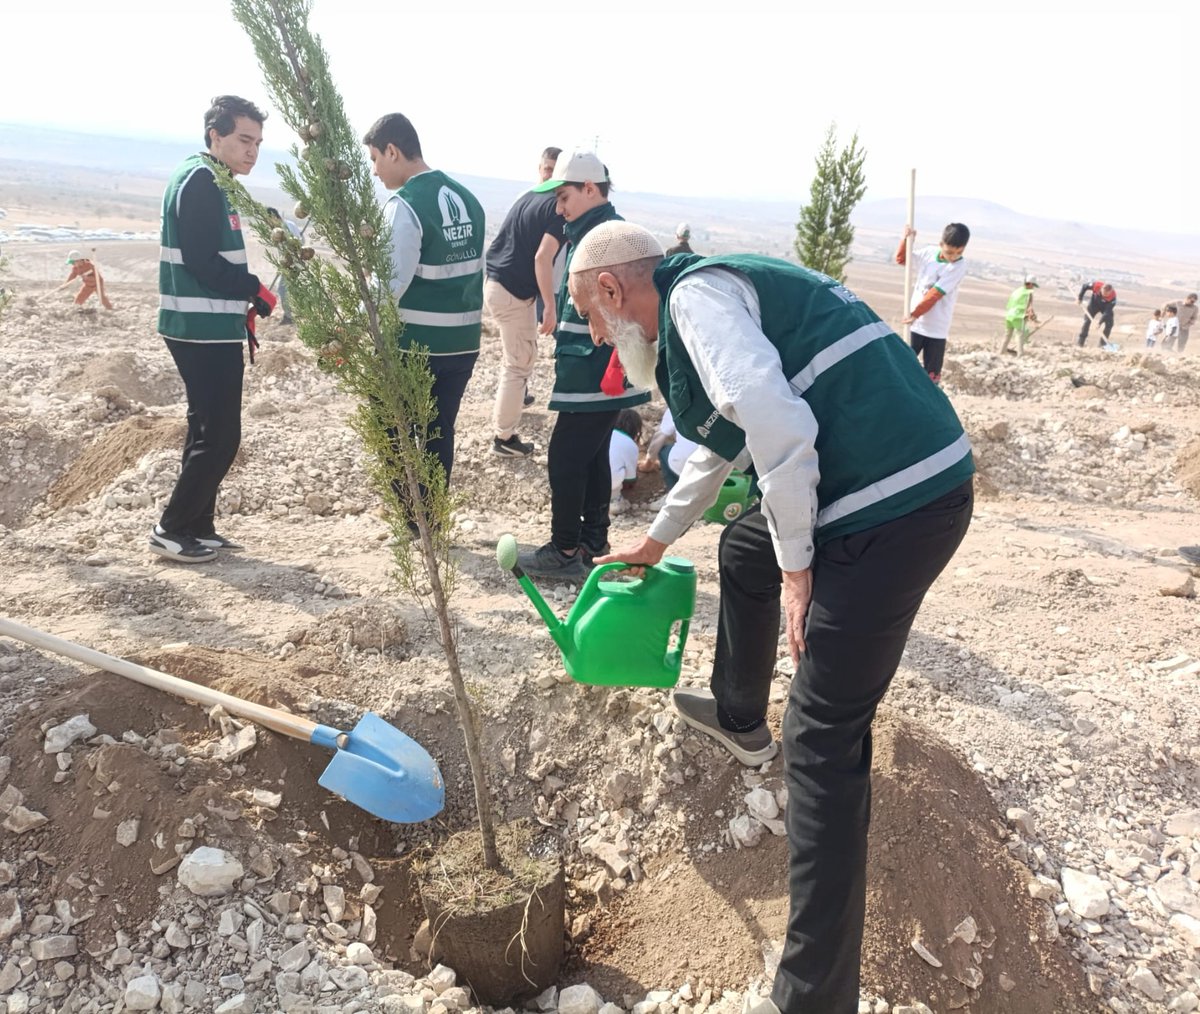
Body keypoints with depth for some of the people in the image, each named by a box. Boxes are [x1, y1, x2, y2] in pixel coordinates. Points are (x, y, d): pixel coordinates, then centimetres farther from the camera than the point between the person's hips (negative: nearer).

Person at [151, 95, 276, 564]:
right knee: (219, 436, -6)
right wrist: (256, 291, -12)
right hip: (205, 331, -10)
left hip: (209, 329, 10)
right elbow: (202, 262, -21)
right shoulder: (200, 181, -13)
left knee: (209, 432, 13)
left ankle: (197, 528, 21)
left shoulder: (209, 181, 17)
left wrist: (242, 308, 14)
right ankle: (171, 530, 4)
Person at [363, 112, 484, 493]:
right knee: (439, 434, 16)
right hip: (463, 341, 7)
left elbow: (389, 285, -21)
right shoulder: (467, 198, 8)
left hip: (414, 344, -7)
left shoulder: (405, 205, -15)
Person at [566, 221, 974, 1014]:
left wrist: (796, 568, -13)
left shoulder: (695, 296, -9)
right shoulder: (722, 291, 22)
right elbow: (721, 447, 35)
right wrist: (658, 540, 46)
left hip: (896, 507, -10)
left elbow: (779, 427, -24)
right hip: (910, 477, 10)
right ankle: (739, 719, 51)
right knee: (743, 548, 32)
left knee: (825, 741, -7)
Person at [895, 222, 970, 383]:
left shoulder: (958, 267, -14)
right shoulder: (929, 252, 0)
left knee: (932, 373, 1)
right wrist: (906, 239, -2)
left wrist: (915, 314, -18)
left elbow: (934, 295, -18)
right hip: (916, 324, 4)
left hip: (936, 329, -4)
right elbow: (901, 259, 14)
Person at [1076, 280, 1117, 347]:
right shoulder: (1096, 286, -36)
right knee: (1087, 320, -9)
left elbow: (1108, 311, -36)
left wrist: (1101, 322, -41)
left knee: (1109, 323, -12)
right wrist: (1080, 297, -14)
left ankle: (1103, 343, -2)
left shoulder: (1113, 296, -37)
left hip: (1106, 306, -1)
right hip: (1094, 303, 1)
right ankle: (1080, 341, -1)